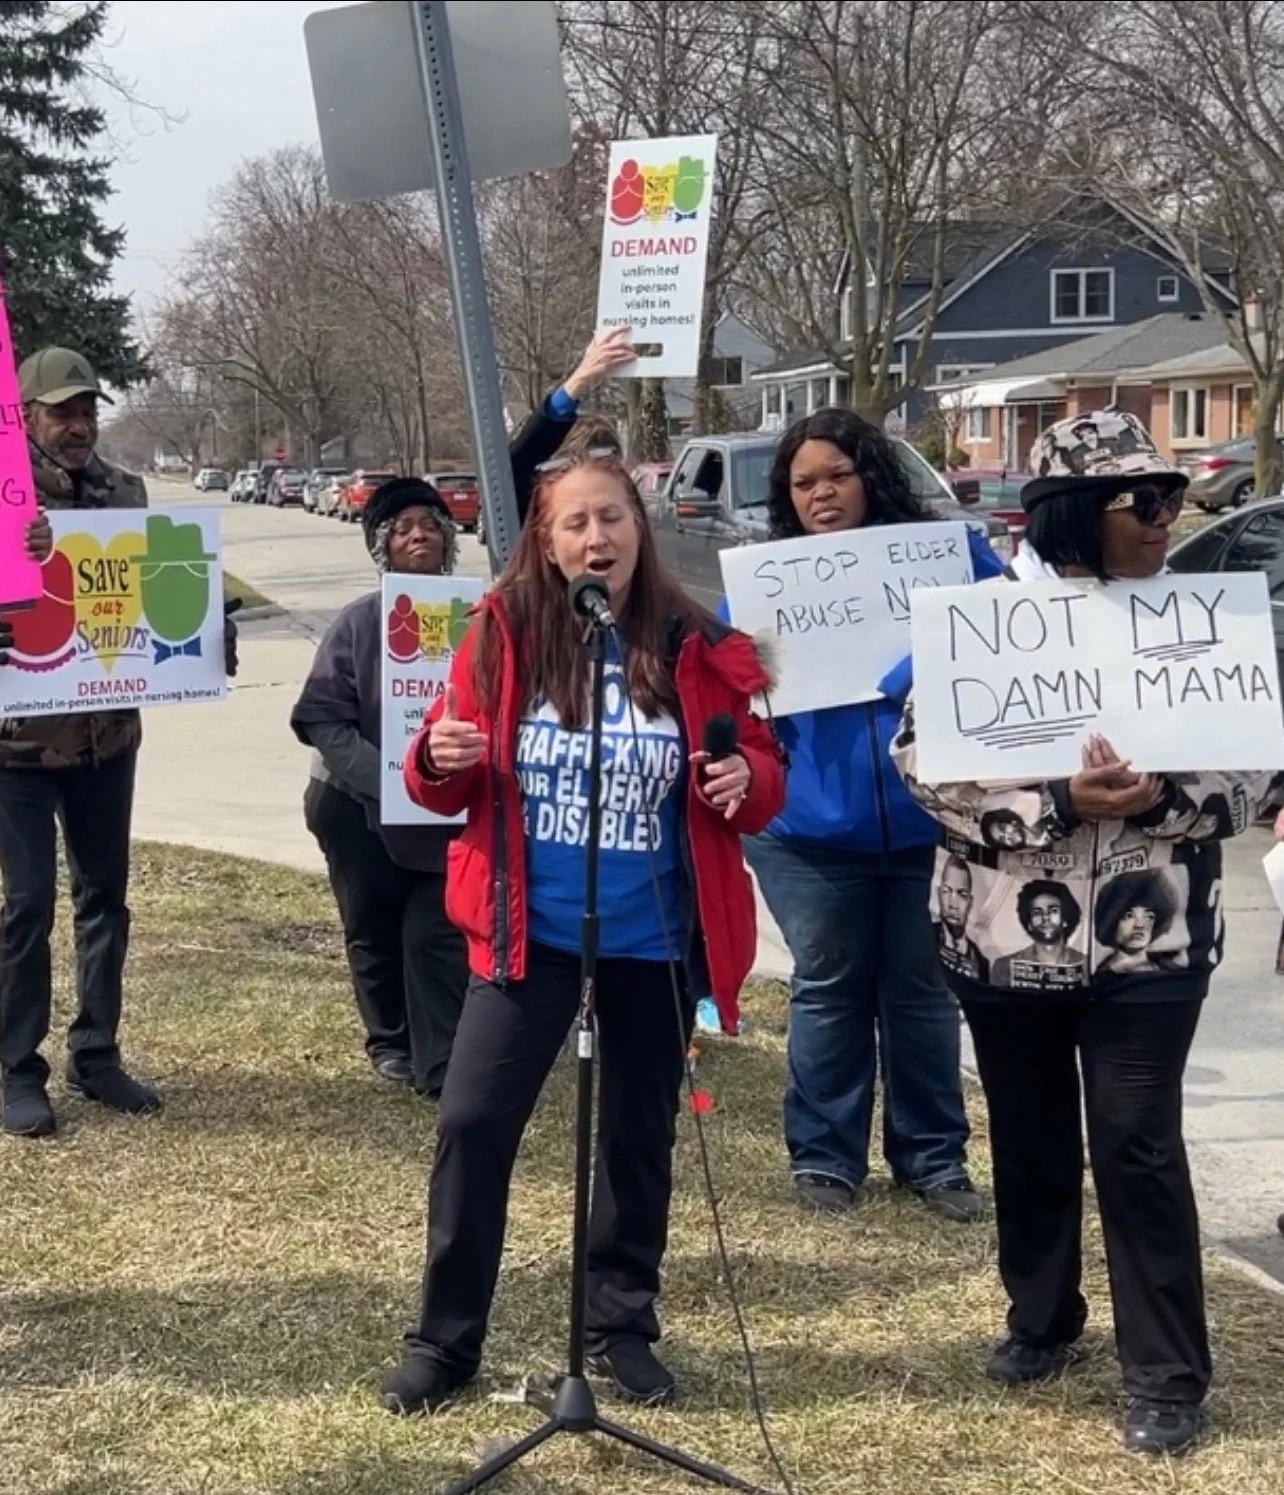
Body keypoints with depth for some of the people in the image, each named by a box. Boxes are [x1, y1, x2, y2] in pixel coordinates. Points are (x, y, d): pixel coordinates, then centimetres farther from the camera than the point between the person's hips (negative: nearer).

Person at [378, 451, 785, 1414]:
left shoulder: (696, 650, -5)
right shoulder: (503, 635, -4)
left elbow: (765, 781, 3)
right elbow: (443, 788, 2)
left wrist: (745, 780, -20)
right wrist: (439, 761, -20)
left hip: (656, 939, 1)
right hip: (529, 931, 0)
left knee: (640, 1134, 12)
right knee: (473, 1122, -3)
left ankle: (624, 1328, 30)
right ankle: (445, 1339, 12)